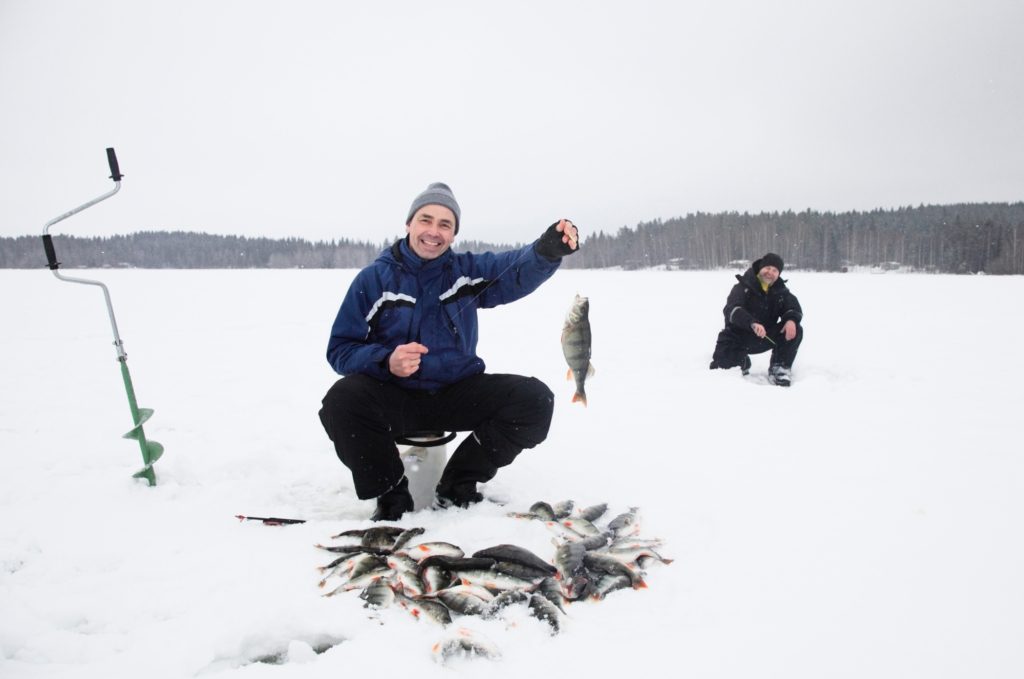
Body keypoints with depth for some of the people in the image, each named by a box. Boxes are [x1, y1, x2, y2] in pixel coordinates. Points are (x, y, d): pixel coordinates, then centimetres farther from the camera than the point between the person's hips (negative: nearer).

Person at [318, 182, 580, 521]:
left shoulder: (469, 270, 5)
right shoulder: (374, 279, 0)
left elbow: (521, 267, -14)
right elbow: (340, 350, -4)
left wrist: (549, 248, -38)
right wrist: (386, 361, -25)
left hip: (459, 393, 3)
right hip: (394, 396, -2)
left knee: (535, 398, -17)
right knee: (342, 401, -33)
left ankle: (457, 487, -2)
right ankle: (392, 497, -8)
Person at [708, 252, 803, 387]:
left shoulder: (780, 290, 1)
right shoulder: (743, 287, -15)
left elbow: (794, 307, -8)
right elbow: (731, 309, -31)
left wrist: (791, 319, -35)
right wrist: (752, 323, -50)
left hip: (765, 338, 3)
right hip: (739, 337, -3)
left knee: (795, 330, -18)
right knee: (720, 365, -18)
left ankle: (780, 368, -5)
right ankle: (741, 361, 17)